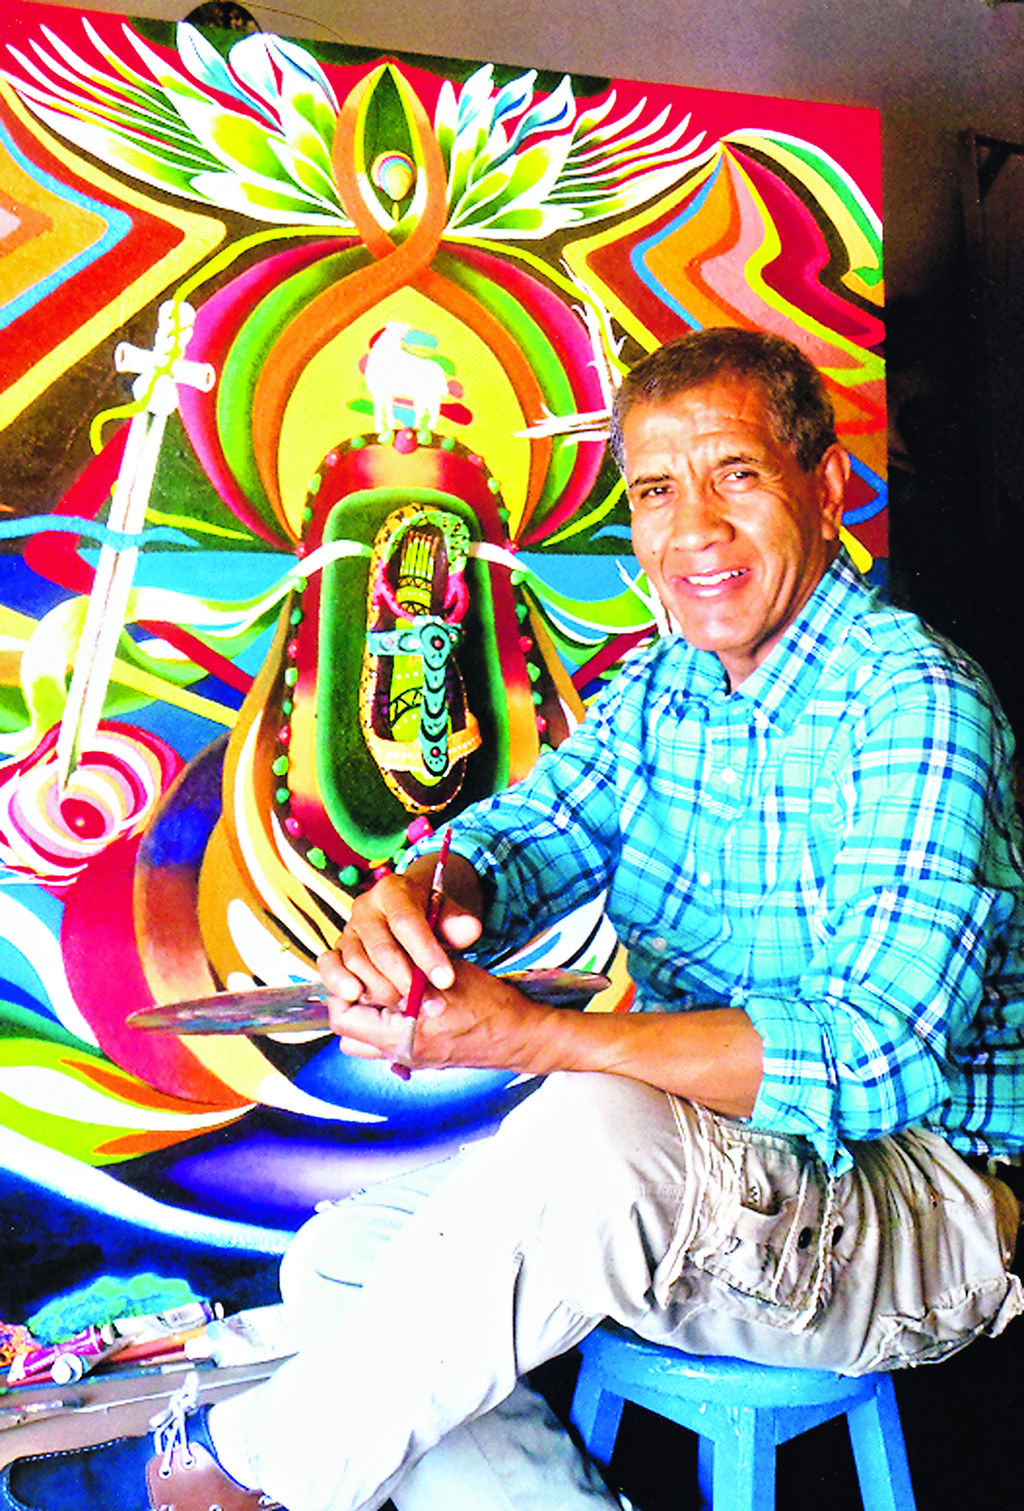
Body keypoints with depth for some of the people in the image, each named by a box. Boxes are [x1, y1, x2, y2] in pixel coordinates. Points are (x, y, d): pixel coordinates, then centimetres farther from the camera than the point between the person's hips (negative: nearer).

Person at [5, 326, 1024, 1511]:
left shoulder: (914, 703, -19)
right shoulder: (663, 683, 7)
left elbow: (876, 1055, -27)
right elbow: (530, 832, -3)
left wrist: (526, 1036, -34)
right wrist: (413, 895, -27)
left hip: (922, 1202, -7)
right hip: (696, 1185, 7)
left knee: (594, 1125, -36)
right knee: (337, 1266, -1)